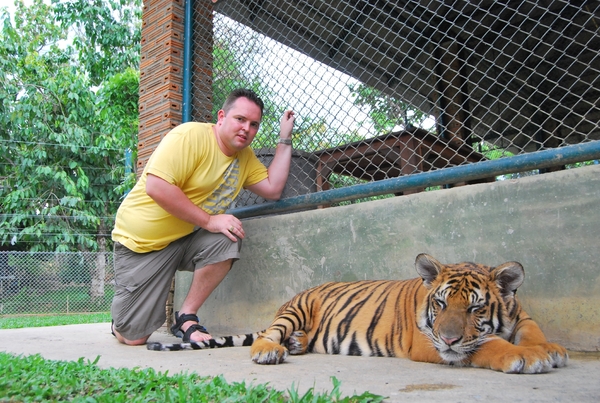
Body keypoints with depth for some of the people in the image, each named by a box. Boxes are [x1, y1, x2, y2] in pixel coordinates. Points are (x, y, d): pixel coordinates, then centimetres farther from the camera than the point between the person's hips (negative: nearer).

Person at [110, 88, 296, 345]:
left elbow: (273, 190, -5)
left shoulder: (245, 157, 5)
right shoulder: (190, 136, -19)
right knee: (134, 337, -8)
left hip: (186, 239, 6)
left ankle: (186, 318, -9)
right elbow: (156, 187, -28)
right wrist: (209, 220, -26)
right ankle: (122, 320, 31)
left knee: (226, 241, -27)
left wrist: (285, 138, -4)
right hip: (142, 241, -5)